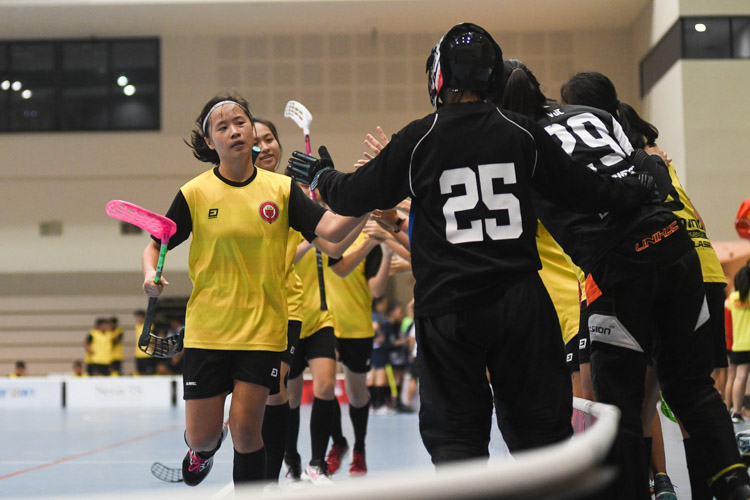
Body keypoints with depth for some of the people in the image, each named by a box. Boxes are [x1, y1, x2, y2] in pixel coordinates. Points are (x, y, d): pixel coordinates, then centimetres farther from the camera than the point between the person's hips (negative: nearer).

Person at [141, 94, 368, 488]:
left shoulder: (281, 189, -1)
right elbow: (155, 245, 6)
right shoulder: (195, 194, -4)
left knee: (246, 431, -5)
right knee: (201, 435, 5)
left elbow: (332, 230, -12)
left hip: (263, 330, 0)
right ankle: (205, 449, 43)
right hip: (207, 331, 0)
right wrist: (151, 274, -15)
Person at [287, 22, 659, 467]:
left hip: (448, 309, -1)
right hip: (520, 305, 2)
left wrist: (321, 175, 28)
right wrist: (639, 189, 27)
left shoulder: (418, 140, -3)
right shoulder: (522, 133, 1)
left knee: (456, 436, 6)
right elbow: (586, 191, 8)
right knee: (540, 429, 9)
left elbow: (355, 196, 6)